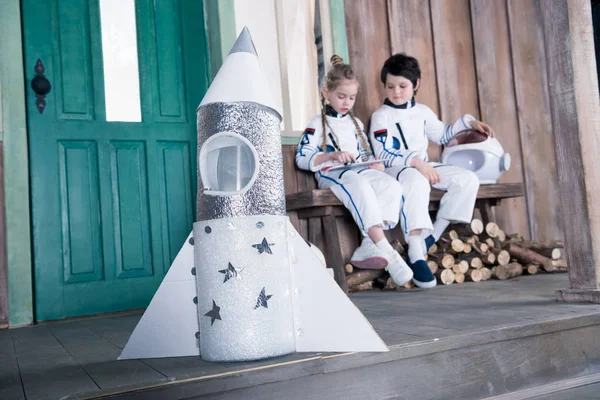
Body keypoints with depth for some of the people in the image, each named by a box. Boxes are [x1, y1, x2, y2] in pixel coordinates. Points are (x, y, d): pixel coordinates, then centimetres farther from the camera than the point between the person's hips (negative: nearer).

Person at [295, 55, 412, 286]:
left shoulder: (356, 124, 28)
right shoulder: (317, 125, 8)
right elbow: (301, 159, -2)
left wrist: (375, 163, 3)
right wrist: (331, 155, -15)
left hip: (360, 170, 6)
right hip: (331, 173, -6)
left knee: (393, 185, -27)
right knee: (360, 187, -40)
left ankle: (369, 247, -38)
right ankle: (386, 252, -46)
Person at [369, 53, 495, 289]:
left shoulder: (422, 111, 16)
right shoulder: (381, 116, -4)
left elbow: (442, 135, 31)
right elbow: (383, 155, -16)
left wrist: (468, 122, 22)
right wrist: (415, 162, -27)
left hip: (424, 167, 7)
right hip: (395, 170, -7)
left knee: (468, 179, -12)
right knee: (415, 179, -42)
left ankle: (432, 236, -14)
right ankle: (416, 255, -46)